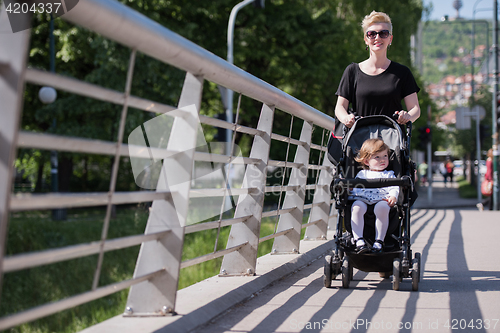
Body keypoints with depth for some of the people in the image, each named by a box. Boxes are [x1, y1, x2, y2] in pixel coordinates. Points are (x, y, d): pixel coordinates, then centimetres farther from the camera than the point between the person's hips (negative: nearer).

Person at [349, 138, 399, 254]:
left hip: (381, 200, -1)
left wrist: (393, 196, -11)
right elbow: (355, 187, 23)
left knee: (382, 207, -37)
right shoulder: (362, 174, 29)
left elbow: (394, 188, 11)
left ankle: (379, 241, -31)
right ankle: (359, 240, -36)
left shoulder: (389, 175, 26)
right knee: (356, 207, -34)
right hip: (362, 200, 1)